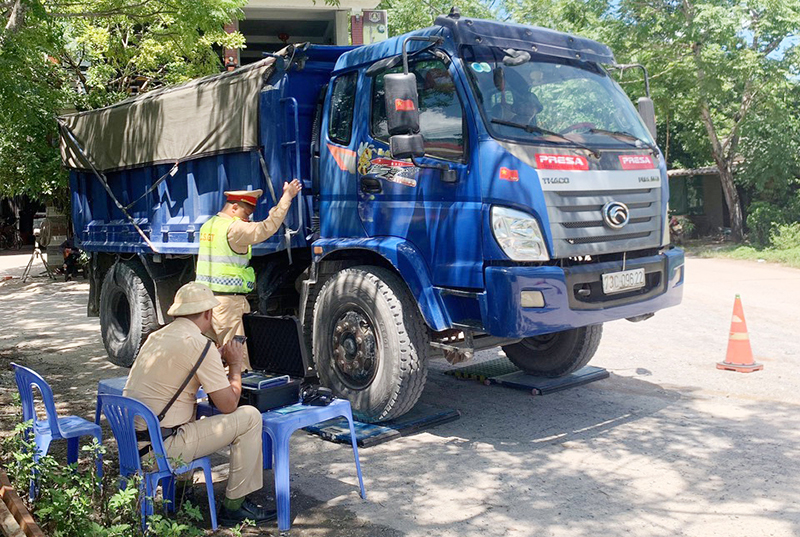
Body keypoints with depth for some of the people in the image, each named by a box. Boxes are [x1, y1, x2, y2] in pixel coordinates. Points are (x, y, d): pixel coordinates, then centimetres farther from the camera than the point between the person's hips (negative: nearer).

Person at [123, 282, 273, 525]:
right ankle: (234, 506, 4)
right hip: (161, 447, -9)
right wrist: (235, 365, 4)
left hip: (131, 442, 9)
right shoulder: (199, 344, -13)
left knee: (191, 405, 32)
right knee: (249, 417, -4)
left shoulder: (156, 337, 11)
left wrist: (218, 358, 24)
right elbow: (228, 404, -12)